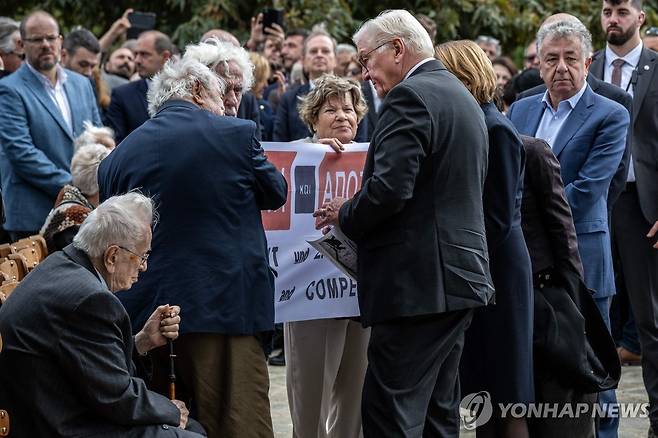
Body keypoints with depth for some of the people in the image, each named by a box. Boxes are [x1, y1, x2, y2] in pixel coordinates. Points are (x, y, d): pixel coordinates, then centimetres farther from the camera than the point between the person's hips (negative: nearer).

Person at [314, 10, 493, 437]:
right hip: (461, 277, 10)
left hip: (417, 285, -10)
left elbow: (390, 188, -22)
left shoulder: (409, 97, -12)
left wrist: (345, 214, -4)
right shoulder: (462, 96, 20)